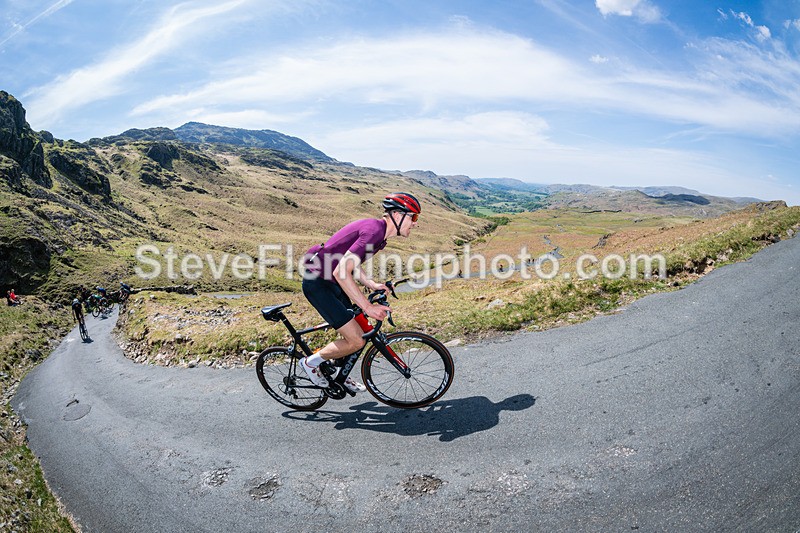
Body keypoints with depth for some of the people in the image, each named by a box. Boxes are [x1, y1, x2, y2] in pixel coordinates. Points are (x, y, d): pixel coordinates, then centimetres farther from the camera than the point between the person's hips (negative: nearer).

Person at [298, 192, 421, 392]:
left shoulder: (379, 230, 8)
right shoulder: (374, 231, -24)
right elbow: (341, 272, -30)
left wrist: (371, 284, 3)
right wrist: (368, 307, -26)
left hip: (330, 281, 10)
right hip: (317, 283, -10)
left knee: (361, 331, 14)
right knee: (356, 341, -10)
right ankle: (311, 362, 12)